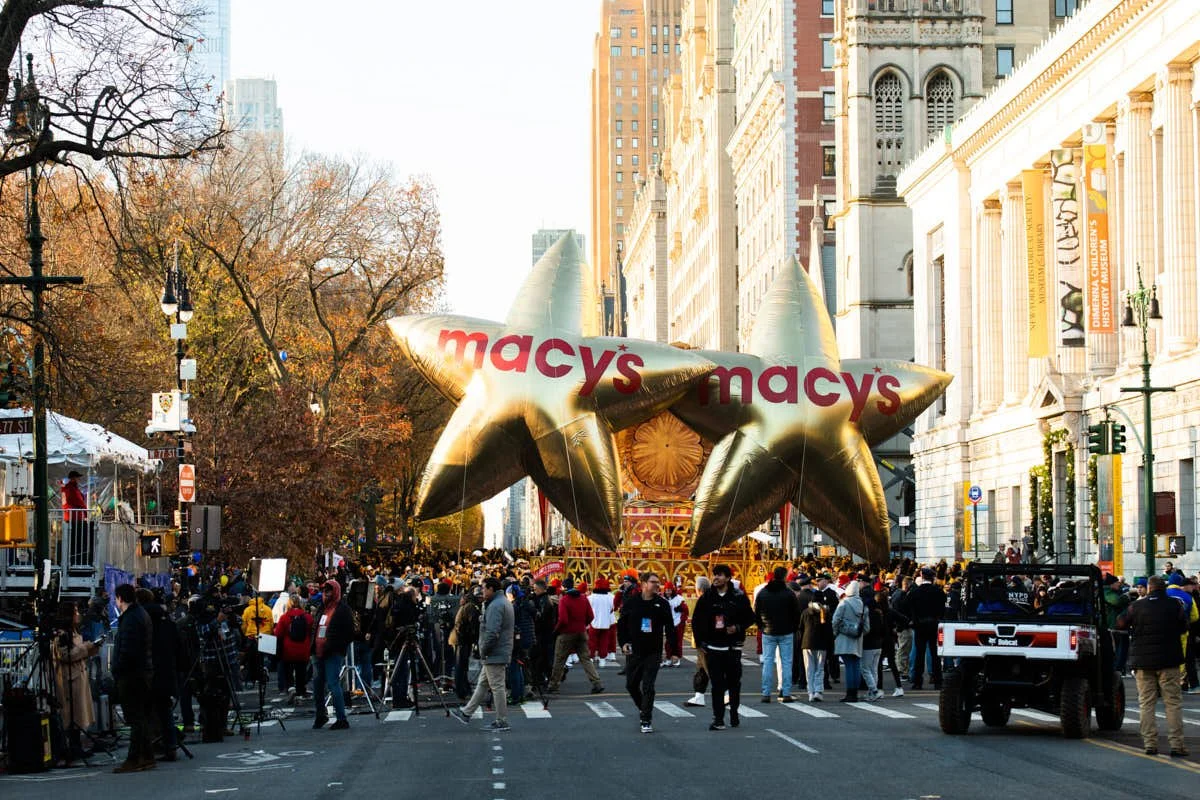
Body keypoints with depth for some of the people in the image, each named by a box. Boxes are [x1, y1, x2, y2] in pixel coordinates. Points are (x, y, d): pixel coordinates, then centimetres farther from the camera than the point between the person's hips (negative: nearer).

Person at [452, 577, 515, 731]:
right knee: (482, 684, 16)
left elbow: (492, 632, -25)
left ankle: (502, 722, -2)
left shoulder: (495, 606, -18)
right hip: (501, 653, 11)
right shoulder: (505, 603, 16)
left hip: (495, 654, -11)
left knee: (497, 686, -5)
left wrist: (484, 650, -14)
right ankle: (466, 713, 24)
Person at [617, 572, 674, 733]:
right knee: (631, 685, 11)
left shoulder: (662, 603, 0)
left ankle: (646, 720, 2)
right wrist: (623, 643, -7)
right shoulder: (630, 602, -1)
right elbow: (622, 624, 5)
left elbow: (670, 628, 1)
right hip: (634, 652, 2)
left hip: (653, 653, -2)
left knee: (648, 687, -6)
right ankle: (643, 708, 37)